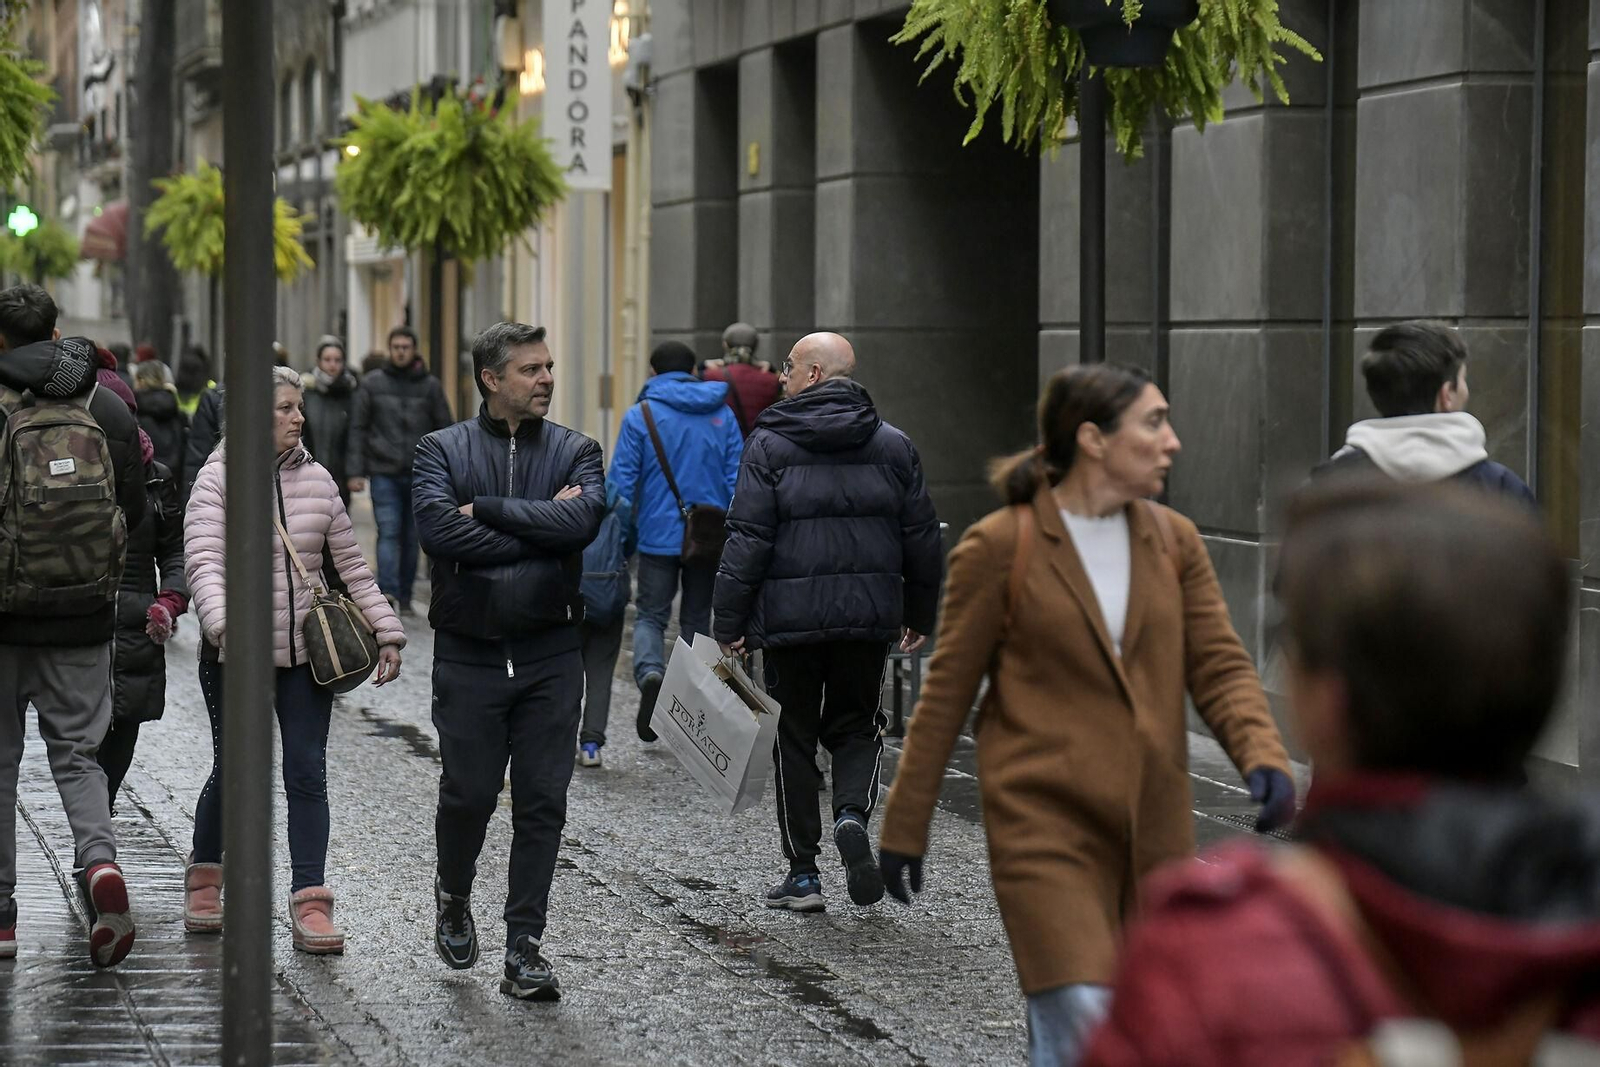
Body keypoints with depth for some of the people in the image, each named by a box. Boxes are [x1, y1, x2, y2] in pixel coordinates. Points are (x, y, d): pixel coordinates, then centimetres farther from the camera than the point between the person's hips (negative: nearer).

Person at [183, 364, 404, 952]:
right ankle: (204, 875, 32)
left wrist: (385, 631, 7)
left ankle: (310, 902, -1)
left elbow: (350, 561, 13)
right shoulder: (219, 478, -7)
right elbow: (203, 558, -20)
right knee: (233, 771, 6)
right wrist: (222, 624, -37)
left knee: (307, 773, -2)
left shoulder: (316, 478, 6)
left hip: (307, 650, 3)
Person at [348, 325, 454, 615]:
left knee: (411, 537, 6)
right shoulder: (372, 384, 4)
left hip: (419, 474, 2)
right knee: (388, 532, -13)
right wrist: (355, 471, -2)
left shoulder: (430, 385, 6)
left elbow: (444, 428, 8)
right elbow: (357, 428, 5)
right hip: (384, 472, -2)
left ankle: (405, 596, 15)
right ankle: (388, 591, -22)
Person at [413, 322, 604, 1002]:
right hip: (468, 654, -1)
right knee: (468, 794, 2)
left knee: (543, 803, 1)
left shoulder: (575, 451, 6)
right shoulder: (443, 449, 3)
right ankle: (453, 896, 33)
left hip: (550, 656, 1)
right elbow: (438, 530, -15)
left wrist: (486, 509, -12)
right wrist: (539, 527, -13)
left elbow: (581, 521, -14)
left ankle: (523, 950, 9)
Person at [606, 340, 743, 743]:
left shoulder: (641, 415, -3)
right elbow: (737, 479, 3)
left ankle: (650, 672, -23)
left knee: (651, 616, 7)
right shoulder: (722, 414, 5)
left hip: (659, 536, -2)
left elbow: (621, 482, -6)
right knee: (697, 620, 13)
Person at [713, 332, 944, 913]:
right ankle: (853, 814, -12)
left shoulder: (770, 444, -5)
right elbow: (923, 538, 8)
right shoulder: (894, 445, 6)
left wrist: (729, 621, -6)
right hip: (869, 615, 3)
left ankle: (802, 873, 10)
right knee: (857, 726, 17)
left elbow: (748, 539, -10)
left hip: (791, 618, -3)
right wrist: (919, 614, 18)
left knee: (794, 737, 9)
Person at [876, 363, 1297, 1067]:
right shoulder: (1000, 547, -6)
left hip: (1153, 826, 5)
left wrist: (1262, 757, -16)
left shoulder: (1174, 542, 8)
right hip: (1044, 825, -5)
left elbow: (1219, 666, 4)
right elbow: (947, 692, -2)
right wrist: (905, 824, 1)